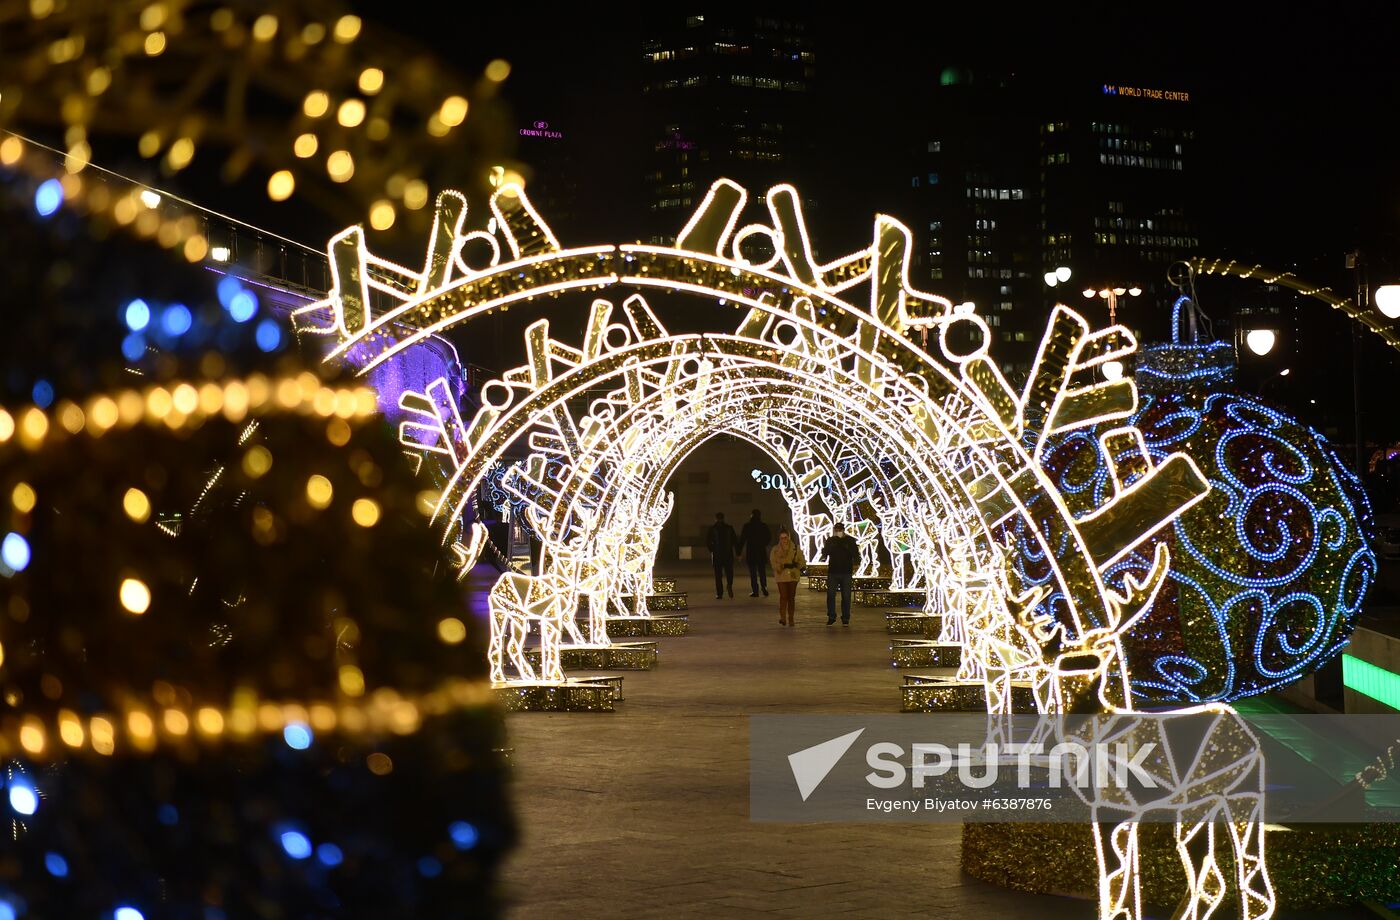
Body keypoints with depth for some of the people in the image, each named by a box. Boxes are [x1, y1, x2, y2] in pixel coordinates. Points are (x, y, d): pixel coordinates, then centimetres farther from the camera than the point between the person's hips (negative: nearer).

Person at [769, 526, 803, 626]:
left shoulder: (795, 548, 4)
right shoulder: (775, 549, 3)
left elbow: (801, 560, 6)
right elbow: (773, 562, -1)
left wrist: (796, 565, -14)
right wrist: (781, 566, -17)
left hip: (793, 575, 1)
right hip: (781, 576, -1)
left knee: (791, 597, 6)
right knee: (783, 596, -14)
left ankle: (791, 619, 14)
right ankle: (783, 617, -13)